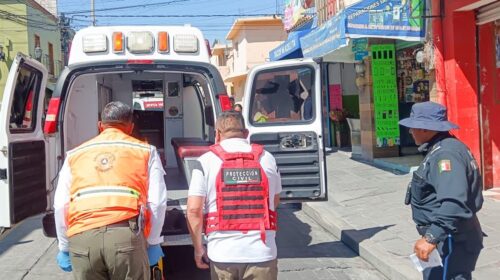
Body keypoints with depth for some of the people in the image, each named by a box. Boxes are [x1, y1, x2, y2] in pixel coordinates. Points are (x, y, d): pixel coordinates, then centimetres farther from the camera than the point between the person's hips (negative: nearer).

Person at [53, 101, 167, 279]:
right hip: (126, 234, -2)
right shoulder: (145, 151, 17)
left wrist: (64, 247, 26)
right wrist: (152, 242, 18)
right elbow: (157, 202, 9)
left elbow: (60, 206, 17)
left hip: (81, 237, 2)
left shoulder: (75, 154, 22)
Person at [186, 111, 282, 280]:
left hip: (222, 254, 0)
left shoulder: (206, 161, -4)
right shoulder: (266, 159, 3)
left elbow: (193, 210, -9)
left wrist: (198, 248, 2)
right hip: (262, 253, 1)